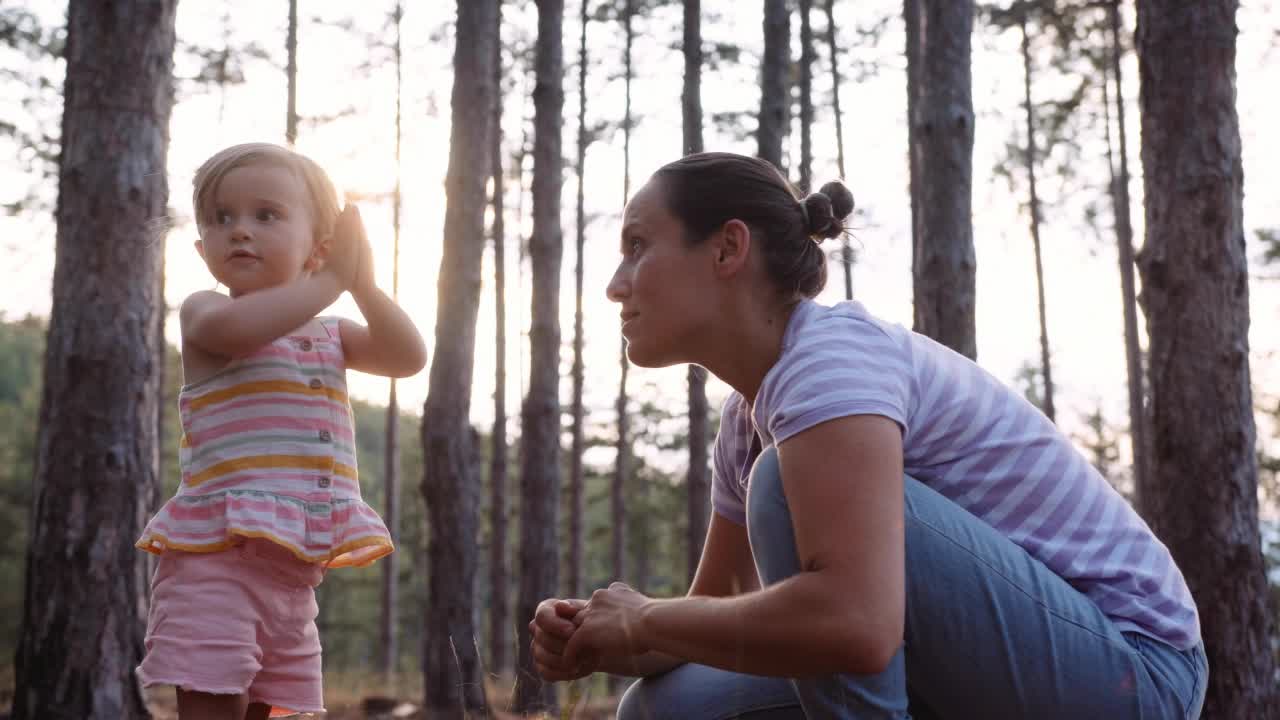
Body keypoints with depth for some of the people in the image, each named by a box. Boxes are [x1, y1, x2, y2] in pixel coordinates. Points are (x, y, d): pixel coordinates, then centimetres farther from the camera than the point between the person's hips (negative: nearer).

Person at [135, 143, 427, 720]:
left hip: (295, 568, 6)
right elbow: (232, 328, -26)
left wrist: (364, 284, -13)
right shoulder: (202, 311, -1)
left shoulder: (330, 336, 16)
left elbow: (409, 357, 1)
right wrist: (330, 281, -20)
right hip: (216, 554, -6)